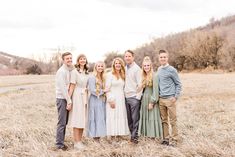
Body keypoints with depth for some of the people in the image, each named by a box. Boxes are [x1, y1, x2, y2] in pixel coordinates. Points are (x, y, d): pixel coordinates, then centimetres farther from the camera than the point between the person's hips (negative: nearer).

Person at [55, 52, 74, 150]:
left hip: (67, 98, 8)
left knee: (65, 122, 12)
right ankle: (59, 144, 3)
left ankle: (61, 142, 21)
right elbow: (63, 88, -18)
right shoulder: (61, 71, -14)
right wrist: (69, 101, -17)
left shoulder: (70, 70, 12)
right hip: (62, 99, -8)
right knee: (61, 123, -4)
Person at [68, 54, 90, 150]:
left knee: (83, 119, 9)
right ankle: (76, 142, 2)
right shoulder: (75, 71, -7)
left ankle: (80, 141, 18)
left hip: (85, 96, 6)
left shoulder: (87, 72, 12)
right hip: (77, 96, -6)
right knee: (77, 120, -3)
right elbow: (72, 86, -11)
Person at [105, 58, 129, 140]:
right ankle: (112, 136, -1)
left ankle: (119, 135, 9)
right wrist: (110, 100, -13)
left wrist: (123, 97, 5)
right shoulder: (110, 75, -2)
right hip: (113, 100, -5)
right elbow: (107, 89, -7)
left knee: (121, 117, 4)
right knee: (112, 117, -5)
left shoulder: (123, 75, 14)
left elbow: (123, 88, 16)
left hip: (121, 100, 6)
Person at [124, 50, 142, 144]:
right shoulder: (125, 68, 12)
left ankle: (134, 136, 5)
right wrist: (123, 92, 9)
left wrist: (138, 97, -13)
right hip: (126, 97, 6)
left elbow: (140, 84, -10)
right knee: (129, 118, 9)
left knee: (135, 118, -2)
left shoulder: (137, 69, -6)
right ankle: (131, 134, 19)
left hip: (134, 97, -6)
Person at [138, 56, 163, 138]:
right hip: (144, 100, 7)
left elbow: (155, 90, -15)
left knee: (153, 117, -3)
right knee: (145, 117, 11)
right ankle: (148, 133, 21)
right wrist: (142, 99, 7)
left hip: (151, 100, -7)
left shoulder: (154, 76, -12)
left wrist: (152, 102, -17)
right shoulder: (144, 76, 11)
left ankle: (155, 134, 5)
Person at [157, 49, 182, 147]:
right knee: (164, 120, 11)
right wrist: (158, 95, 13)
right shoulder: (159, 70, 11)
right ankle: (166, 138, 20)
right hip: (161, 99, 6)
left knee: (173, 121, 0)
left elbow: (178, 84, -4)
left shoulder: (172, 70, -8)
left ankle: (174, 139, 7)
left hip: (170, 99, -6)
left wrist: (176, 97, -11)